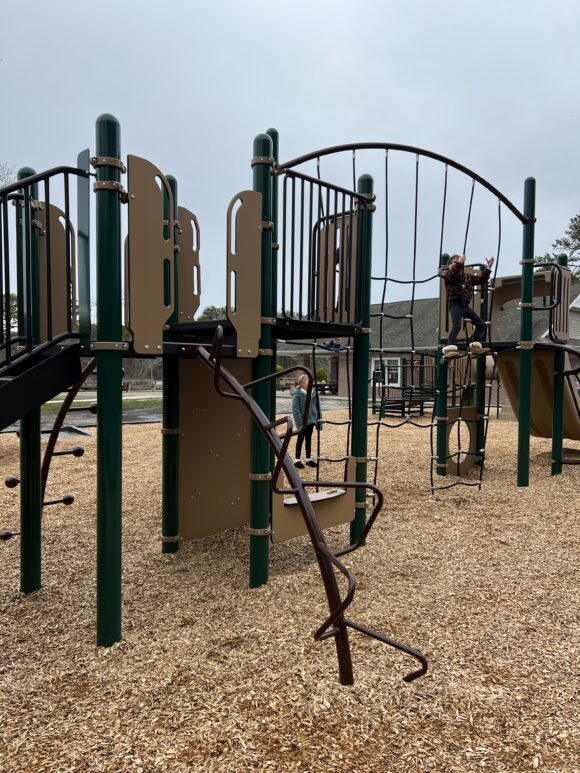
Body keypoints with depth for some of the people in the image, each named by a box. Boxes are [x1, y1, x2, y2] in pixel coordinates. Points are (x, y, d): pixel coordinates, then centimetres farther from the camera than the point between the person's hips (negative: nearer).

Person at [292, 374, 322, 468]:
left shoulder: (313, 392, 1)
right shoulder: (297, 394, -17)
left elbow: (317, 406, 9)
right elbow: (295, 409, -18)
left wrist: (319, 418, 6)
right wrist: (300, 422, -21)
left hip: (311, 420, 6)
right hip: (303, 421, -5)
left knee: (308, 439, 15)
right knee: (300, 440, 6)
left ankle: (308, 459, 27)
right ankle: (297, 460, 18)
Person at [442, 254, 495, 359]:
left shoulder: (468, 277, 20)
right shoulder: (448, 274, 1)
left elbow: (481, 279, 26)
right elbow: (453, 273, -23)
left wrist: (488, 268, 20)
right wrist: (459, 262, -27)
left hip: (465, 304, 8)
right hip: (455, 303, -7)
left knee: (481, 324, 7)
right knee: (456, 326, -26)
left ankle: (475, 346, 8)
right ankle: (449, 349, -32)